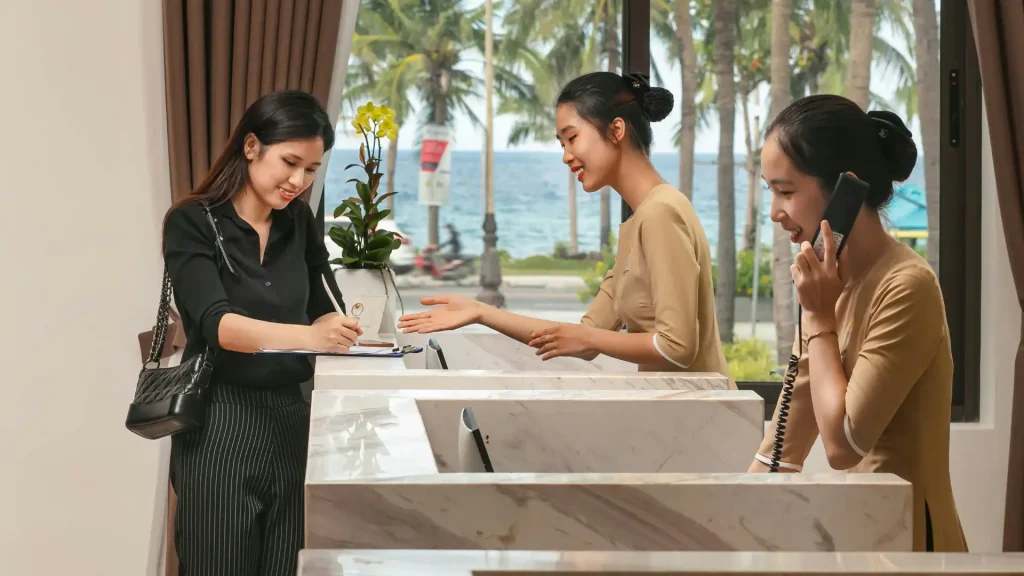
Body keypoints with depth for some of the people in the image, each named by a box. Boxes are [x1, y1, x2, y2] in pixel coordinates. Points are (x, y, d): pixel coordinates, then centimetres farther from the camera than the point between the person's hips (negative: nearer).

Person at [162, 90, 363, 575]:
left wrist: (341, 327, -11)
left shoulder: (299, 222, 7)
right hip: (220, 423, -5)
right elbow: (216, 322, -23)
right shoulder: (192, 223, -10)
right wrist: (306, 337, -39)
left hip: (291, 418, 5)